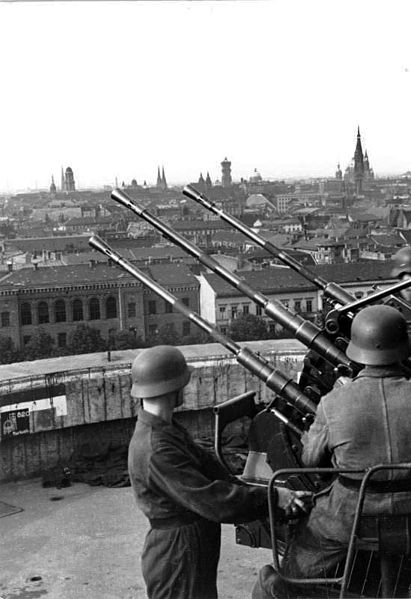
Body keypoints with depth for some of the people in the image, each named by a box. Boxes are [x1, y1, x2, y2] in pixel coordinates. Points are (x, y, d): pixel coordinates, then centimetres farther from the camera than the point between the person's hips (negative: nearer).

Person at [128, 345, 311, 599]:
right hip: (177, 564, -10)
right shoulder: (156, 450, -28)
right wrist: (271, 497, -25)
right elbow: (209, 499, -29)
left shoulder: (164, 428, 5)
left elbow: (206, 465, 10)